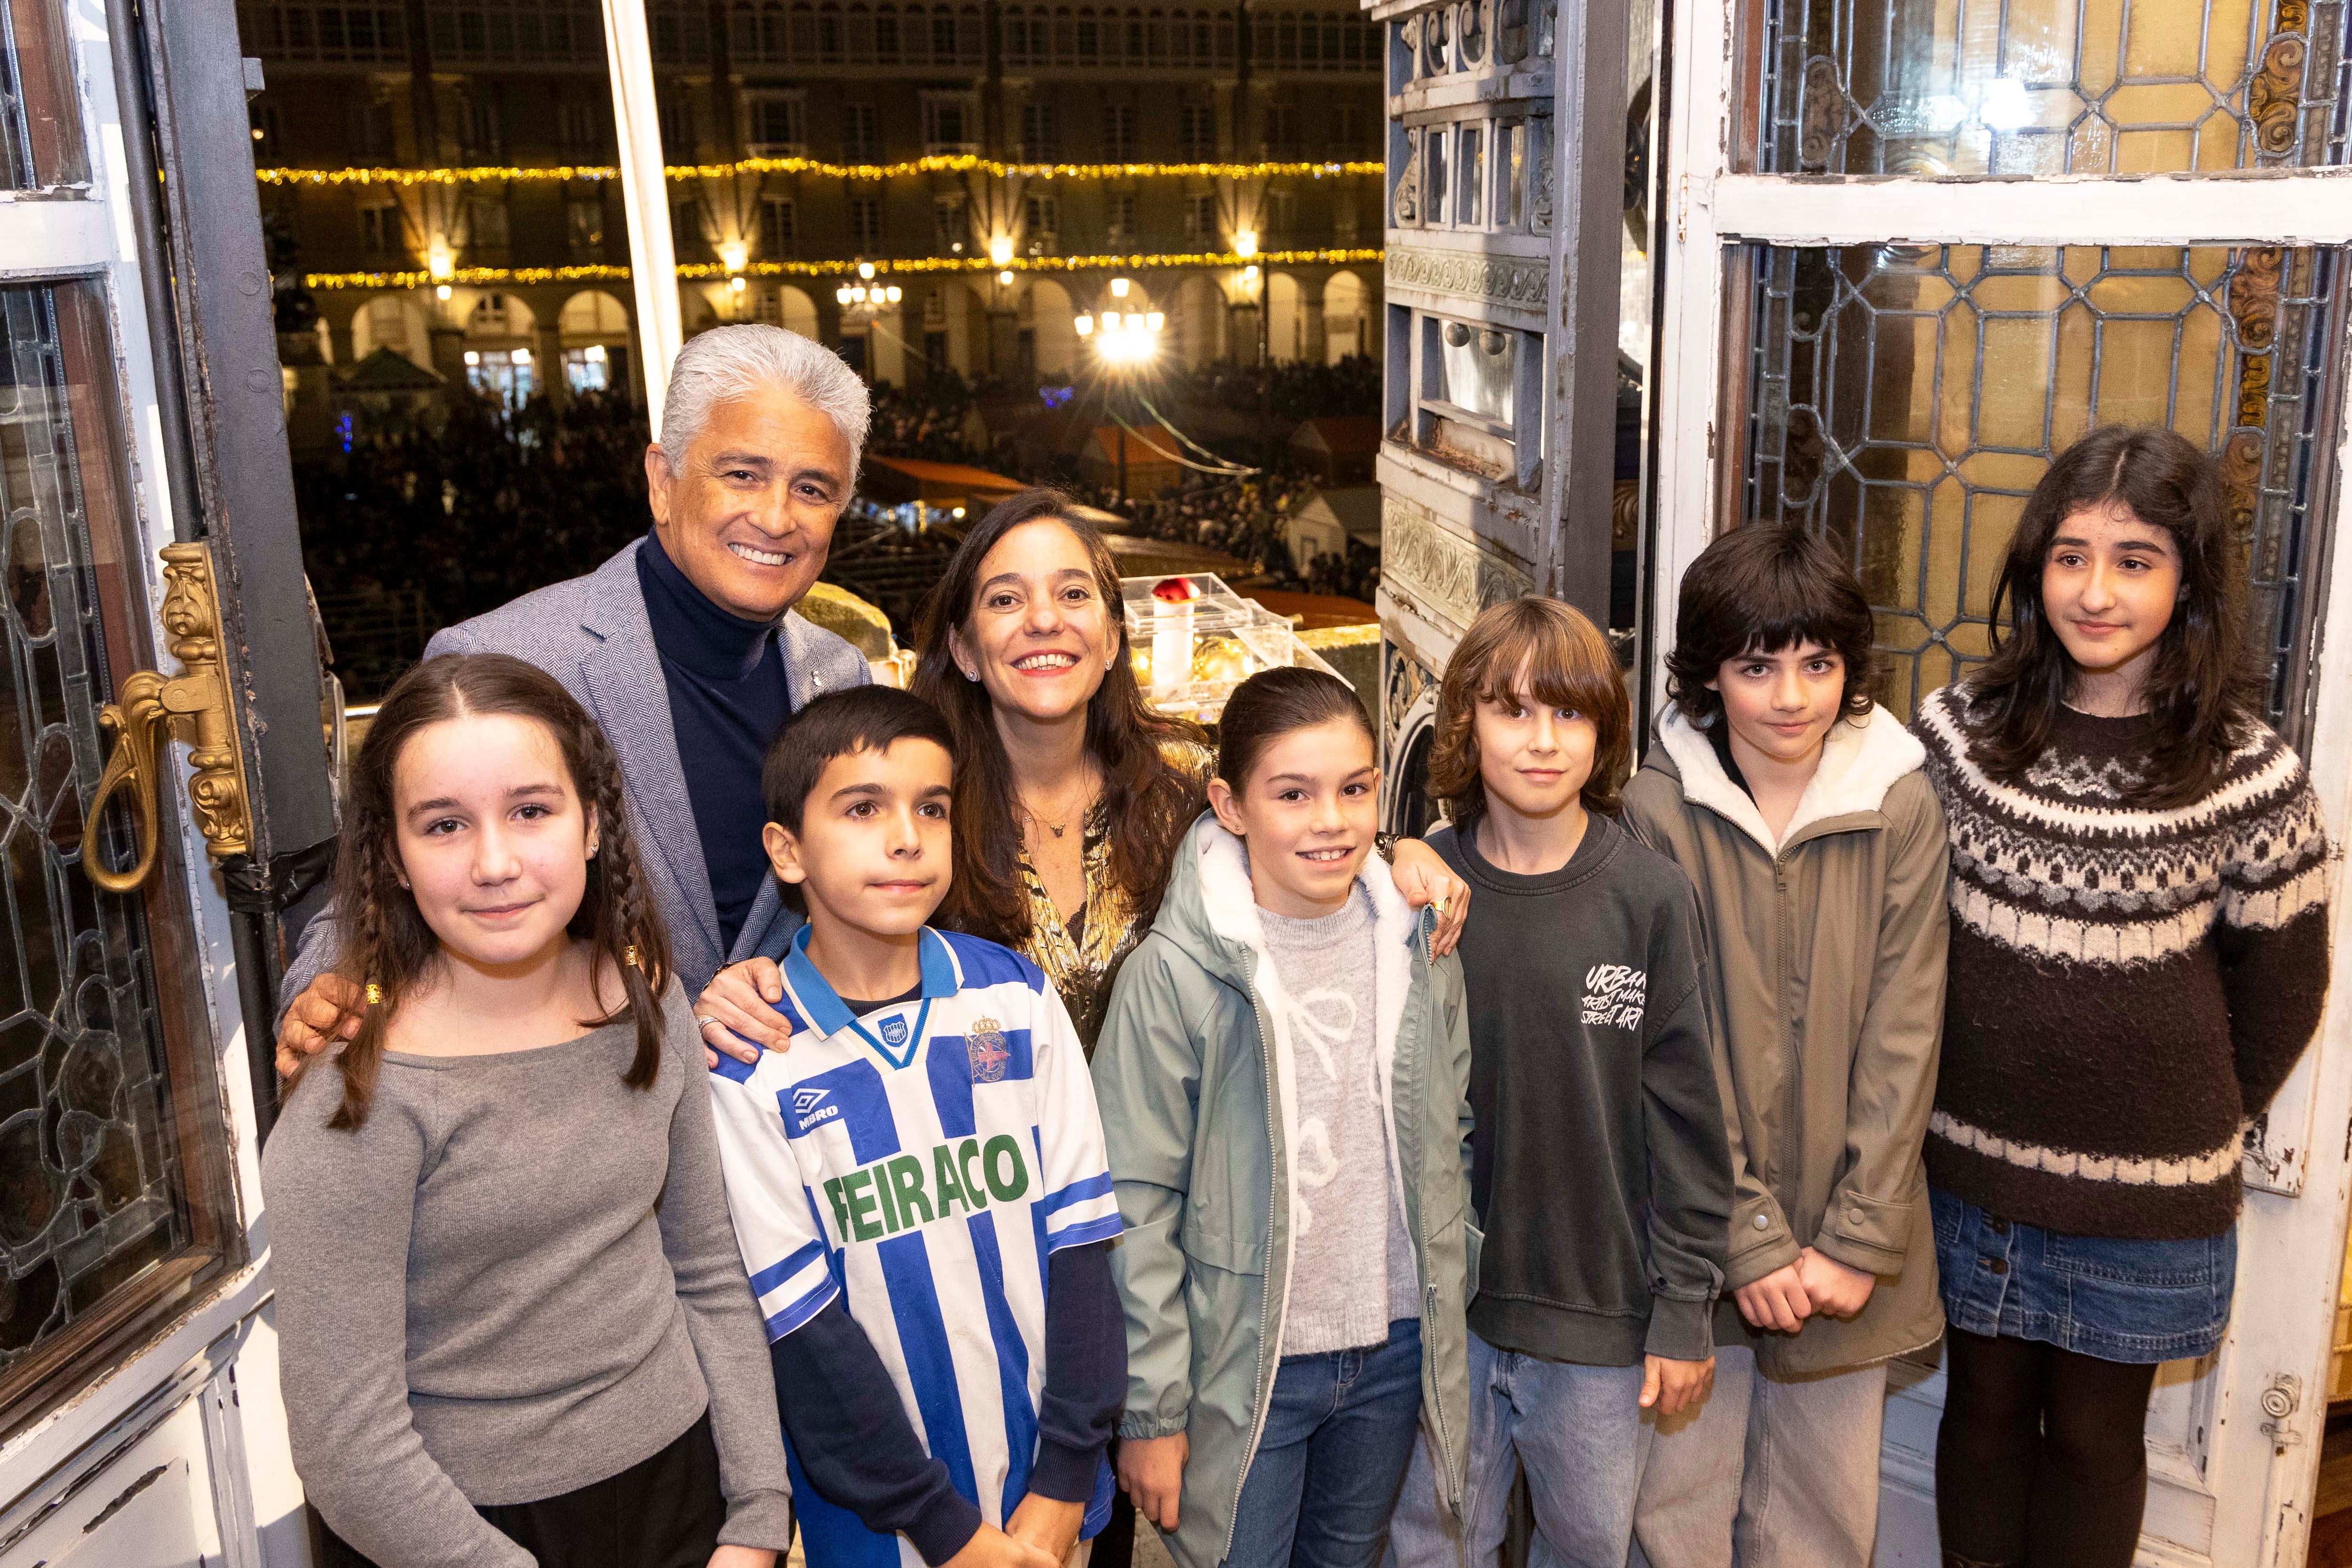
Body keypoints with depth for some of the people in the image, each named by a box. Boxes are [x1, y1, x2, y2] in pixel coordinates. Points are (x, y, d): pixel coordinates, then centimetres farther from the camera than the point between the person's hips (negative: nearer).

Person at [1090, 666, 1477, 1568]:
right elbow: (1133, 1210, -13)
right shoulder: (1174, 975, -17)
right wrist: (1150, 1409, -11)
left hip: (1398, 1353, 5)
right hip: (1246, 1367, -4)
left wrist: (1454, 1299, 11)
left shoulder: (1422, 947, -2)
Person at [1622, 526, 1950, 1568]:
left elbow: (1903, 1037, -5)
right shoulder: (1661, 807, -10)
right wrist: (1751, 1239, -11)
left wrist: (1858, 1240, -8)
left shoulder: (1901, 807, -6)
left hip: (1847, 1239, 1)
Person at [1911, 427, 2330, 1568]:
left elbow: (2279, 991, 1)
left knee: (2094, 1431, 15)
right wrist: (1966, 1084, 4)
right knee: (1984, 1404, 17)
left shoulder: (2251, 776, -11)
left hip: (2145, 1190, -1)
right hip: (1968, 1160, 2)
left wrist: (2195, 1126, 7)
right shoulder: (1956, 732, -6)